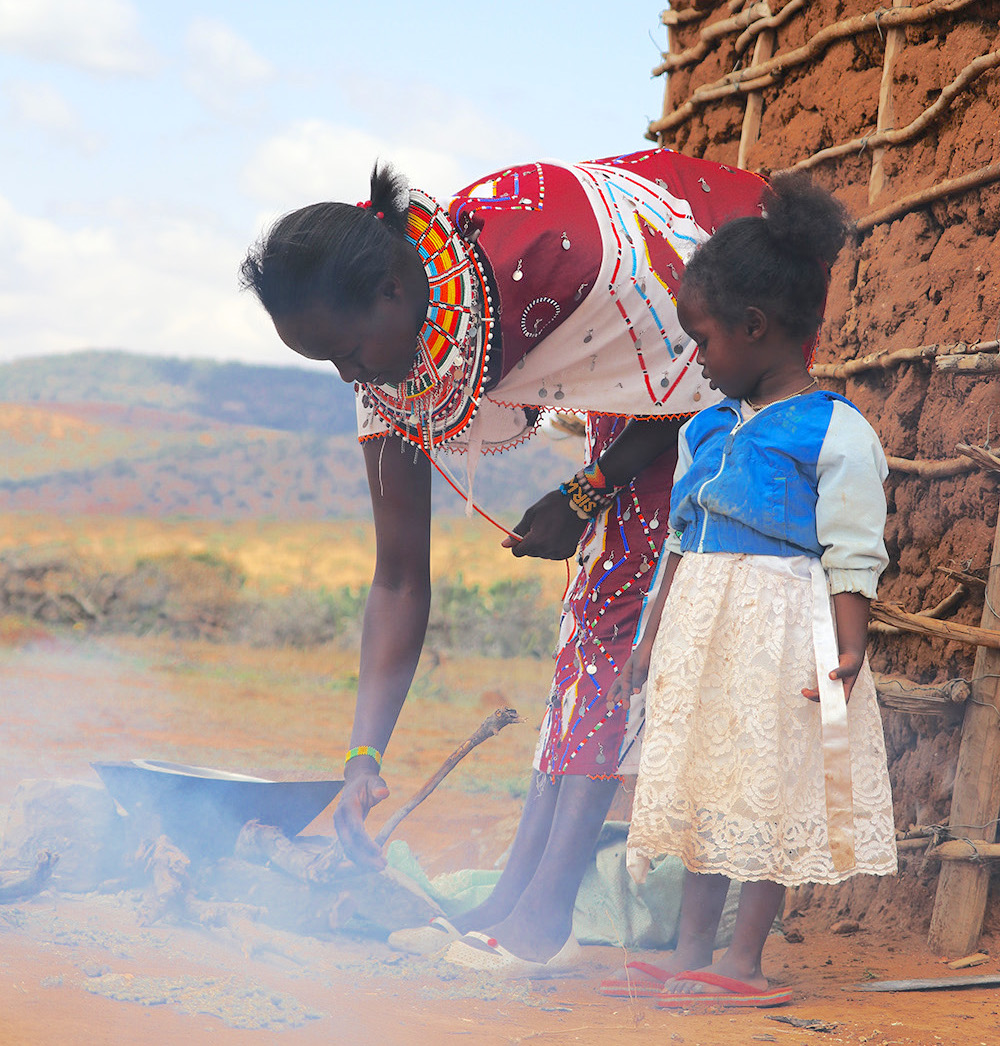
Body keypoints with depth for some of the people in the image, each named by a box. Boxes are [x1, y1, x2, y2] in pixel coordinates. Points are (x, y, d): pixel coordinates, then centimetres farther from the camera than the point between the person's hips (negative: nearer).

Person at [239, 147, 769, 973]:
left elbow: (700, 381, -20)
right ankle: (517, 892, 0)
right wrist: (364, 760, -14)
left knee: (626, 576, -17)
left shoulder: (545, 251, -38)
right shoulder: (389, 370, -15)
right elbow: (399, 582, -10)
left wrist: (583, 497, -16)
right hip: (635, 396, 7)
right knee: (596, 600, 0)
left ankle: (547, 906, -19)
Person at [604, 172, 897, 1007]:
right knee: (706, 787, 10)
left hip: (785, 638, -7)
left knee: (770, 791, -3)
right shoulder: (708, 431, 14)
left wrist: (847, 651, -21)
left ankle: (743, 962, 3)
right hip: (703, 636, 7)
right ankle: (691, 955, 16)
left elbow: (852, 559, -12)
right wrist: (654, 639, 18)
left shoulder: (837, 435, -9)